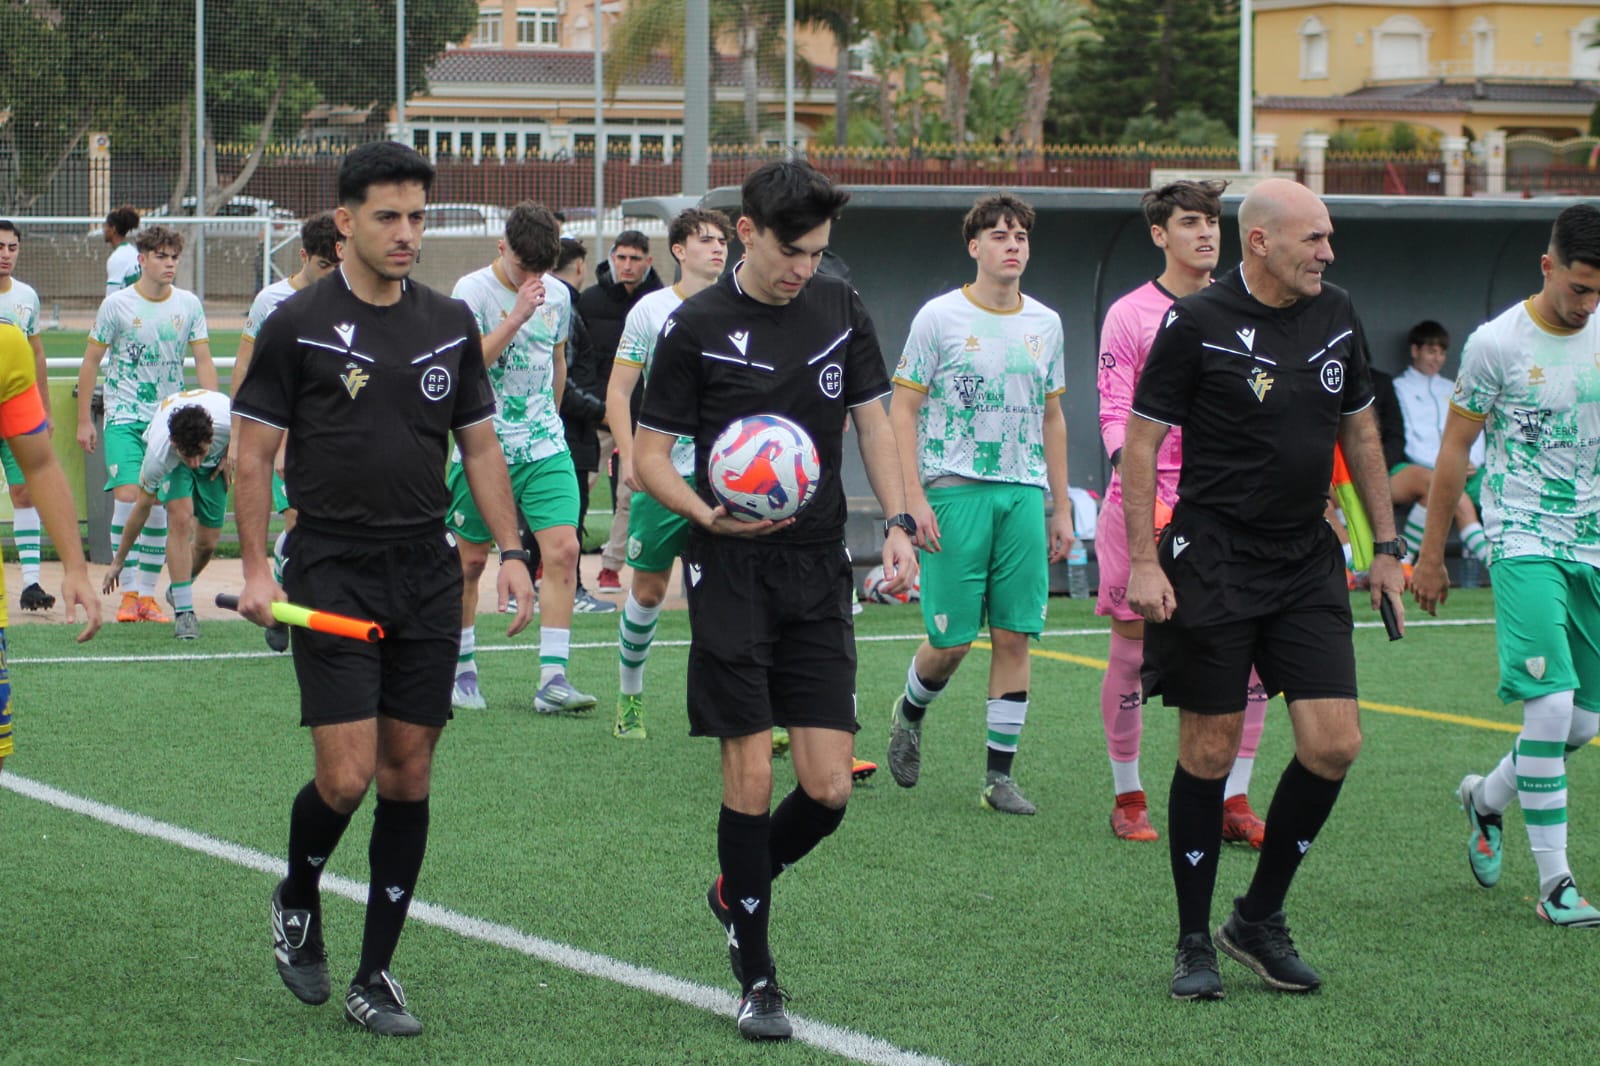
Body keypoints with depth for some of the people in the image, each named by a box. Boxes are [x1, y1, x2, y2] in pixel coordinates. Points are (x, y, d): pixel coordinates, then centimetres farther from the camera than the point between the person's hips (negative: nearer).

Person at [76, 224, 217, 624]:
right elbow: (90, 362, 2)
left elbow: (203, 361, 6)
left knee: (158, 506, 4)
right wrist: (84, 420, 0)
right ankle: (128, 594, -9)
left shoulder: (189, 305, 3)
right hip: (124, 418, -3)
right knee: (127, 496, -16)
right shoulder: (117, 305, -5)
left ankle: (147, 594, 13)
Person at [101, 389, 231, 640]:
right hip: (172, 464, -2)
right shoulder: (158, 452, -40)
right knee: (180, 520, -28)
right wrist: (118, 560, -14)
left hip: (216, 459, 2)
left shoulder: (228, 419, -42)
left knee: (207, 544, -2)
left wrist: (228, 458, -15)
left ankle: (180, 590, 29)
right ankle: (183, 610, -23)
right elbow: (142, 507, -23)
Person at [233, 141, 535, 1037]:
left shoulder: (450, 324, 8)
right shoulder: (298, 325, -4)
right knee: (346, 776, -11)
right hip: (331, 571, -4)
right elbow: (253, 453, 0)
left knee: (409, 776, 3)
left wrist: (512, 550, 5)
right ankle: (298, 900, 21)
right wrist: (256, 569, -8)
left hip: (427, 574, 4)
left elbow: (480, 443, 15)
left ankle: (375, 976, 12)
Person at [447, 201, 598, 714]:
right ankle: (462, 669, 24)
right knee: (471, 560, 6)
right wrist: (517, 316, -24)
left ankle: (553, 678, -11)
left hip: (546, 448, 4)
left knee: (563, 549, -11)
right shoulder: (472, 291, -9)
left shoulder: (558, 294, 7)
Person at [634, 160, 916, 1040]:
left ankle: (737, 892, 27)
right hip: (732, 571, -4)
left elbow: (873, 422, 14)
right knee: (750, 776, -6)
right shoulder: (697, 327, -6)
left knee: (828, 788, -3)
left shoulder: (840, 309, 6)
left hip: (819, 571, 4)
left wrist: (898, 522, 0)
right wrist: (707, 515, -21)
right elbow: (649, 455, -2)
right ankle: (756, 978, 7)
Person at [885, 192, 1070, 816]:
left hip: (1025, 495, 4)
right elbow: (902, 411, -2)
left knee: (1016, 635, -1)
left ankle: (1000, 777, 5)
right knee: (951, 641, -5)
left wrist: (1061, 509, 15)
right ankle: (909, 714, 27)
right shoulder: (939, 317, -2)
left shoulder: (1045, 324, 12)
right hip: (954, 490, -4)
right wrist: (915, 499, -11)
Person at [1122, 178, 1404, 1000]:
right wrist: (1142, 561, -12)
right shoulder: (1196, 324, -9)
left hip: (1308, 562, 5)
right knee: (1210, 751, 0)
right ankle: (1194, 943, 13)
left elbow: (1360, 431, 18)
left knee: (1334, 744, -5)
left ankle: (1259, 919, 13)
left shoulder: (1336, 317, 7)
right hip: (1212, 557, -5)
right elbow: (1141, 440, -6)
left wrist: (1386, 546, 17)